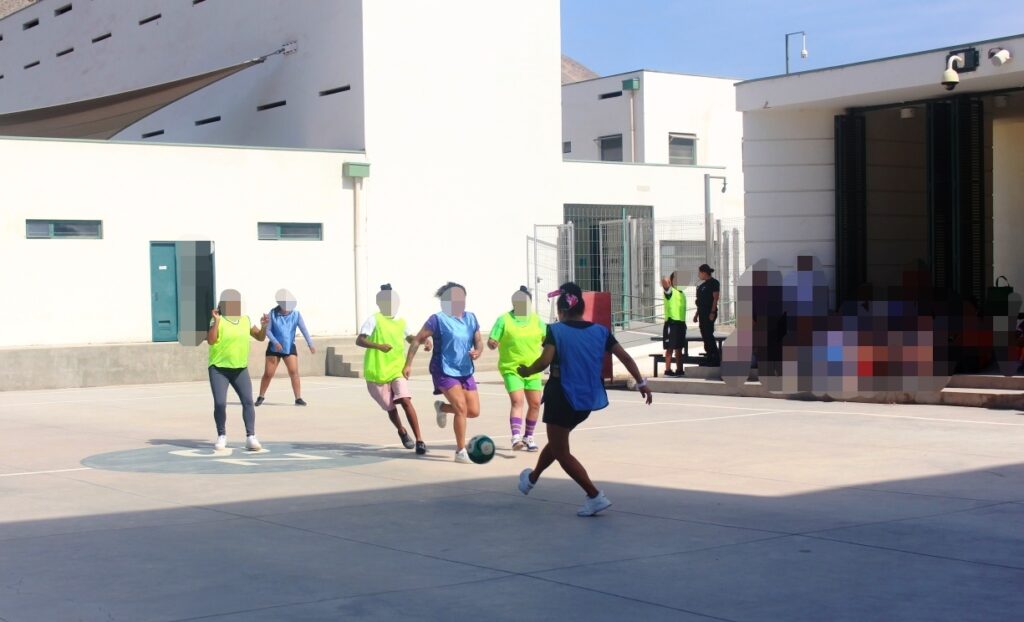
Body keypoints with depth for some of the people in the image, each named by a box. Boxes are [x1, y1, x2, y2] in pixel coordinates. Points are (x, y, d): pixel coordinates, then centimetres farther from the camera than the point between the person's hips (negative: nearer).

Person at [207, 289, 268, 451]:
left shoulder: (245, 320, 6)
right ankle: (222, 436, 10)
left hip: (240, 369, 4)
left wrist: (264, 326, -7)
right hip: (219, 369, -4)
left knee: (248, 401, -8)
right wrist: (216, 321, -26)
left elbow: (260, 337, 12)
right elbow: (210, 340, -20)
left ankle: (251, 437, -7)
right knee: (220, 403, -10)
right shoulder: (218, 321, -8)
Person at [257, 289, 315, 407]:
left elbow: (304, 329, -12)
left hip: (290, 348, 0)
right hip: (274, 348, 0)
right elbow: (268, 330, -7)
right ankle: (261, 397, 17)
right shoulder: (273, 313, -7)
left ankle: (298, 398, -5)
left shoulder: (296, 314, -6)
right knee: (268, 373, 1)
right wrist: (275, 342, -22)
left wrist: (310, 344, -22)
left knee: (294, 372, -10)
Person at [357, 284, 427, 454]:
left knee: (406, 401, -17)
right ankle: (402, 432, 38)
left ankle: (419, 440, -15)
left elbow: (410, 338, 28)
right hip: (377, 373, -2)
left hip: (397, 371, 2)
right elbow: (359, 340, -18)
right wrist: (378, 346, -35)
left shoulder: (401, 322, 8)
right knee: (391, 408, 8)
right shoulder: (374, 320, -8)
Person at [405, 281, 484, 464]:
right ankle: (461, 452, -6)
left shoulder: (471, 318, 6)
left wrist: (477, 352, -10)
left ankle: (442, 407, 32)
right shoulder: (438, 319, -11)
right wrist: (408, 364, -9)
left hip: (465, 372, 6)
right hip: (444, 371, -6)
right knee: (461, 409, -18)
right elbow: (417, 340, -6)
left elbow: (479, 341, 14)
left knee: (474, 411, 3)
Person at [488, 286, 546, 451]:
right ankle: (516, 437, -26)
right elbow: (492, 341, -5)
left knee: (535, 404, 7)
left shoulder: (536, 320, 8)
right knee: (517, 402, -19)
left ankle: (528, 437, 24)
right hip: (511, 369, -4)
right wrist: (492, 343, -27)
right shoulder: (504, 319, -3)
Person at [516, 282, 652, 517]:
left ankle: (595, 496, -4)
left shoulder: (556, 331, -9)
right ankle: (532, 478, 49)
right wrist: (641, 383, 5)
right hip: (588, 401, 7)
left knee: (561, 452, 6)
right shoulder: (600, 331, 3)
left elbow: (544, 361, -22)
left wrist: (527, 371, -3)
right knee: (556, 441, 27)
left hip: (562, 398, -7)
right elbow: (625, 357, -1)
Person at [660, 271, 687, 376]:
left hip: (681, 323, 8)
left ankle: (679, 370, 19)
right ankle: (668, 370, -3)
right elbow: (664, 282, -27)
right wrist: (665, 280, -46)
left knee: (679, 348, 13)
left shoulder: (681, 293, 18)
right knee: (670, 348, -6)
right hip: (671, 322, -8)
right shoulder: (670, 291, -5)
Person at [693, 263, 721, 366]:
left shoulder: (713, 283, -9)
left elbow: (715, 298, -15)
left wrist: (713, 312, -22)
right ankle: (709, 357, 15)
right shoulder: (703, 284, 17)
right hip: (703, 313, 9)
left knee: (708, 334, -12)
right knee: (705, 335, 9)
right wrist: (697, 314, 20)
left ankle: (716, 359, -10)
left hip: (709, 313, -9)